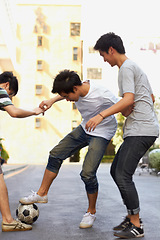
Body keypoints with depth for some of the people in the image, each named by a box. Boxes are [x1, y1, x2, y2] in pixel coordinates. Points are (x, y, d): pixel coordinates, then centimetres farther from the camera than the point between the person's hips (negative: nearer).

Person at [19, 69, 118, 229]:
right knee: (56, 155, 4)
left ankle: (91, 212, 9)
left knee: (87, 173, -16)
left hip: (102, 134, -7)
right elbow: (64, 93, 13)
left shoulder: (103, 96, -33)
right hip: (84, 128, 7)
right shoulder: (77, 89, -12)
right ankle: (42, 194, 20)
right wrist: (52, 100, 0)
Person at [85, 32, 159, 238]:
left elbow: (129, 99, -20)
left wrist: (101, 115, -24)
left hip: (140, 130, -11)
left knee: (123, 175, -11)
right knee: (116, 170, 14)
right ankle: (132, 216, 21)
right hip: (139, 130, 11)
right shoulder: (135, 68, 24)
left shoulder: (126, 68, -7)